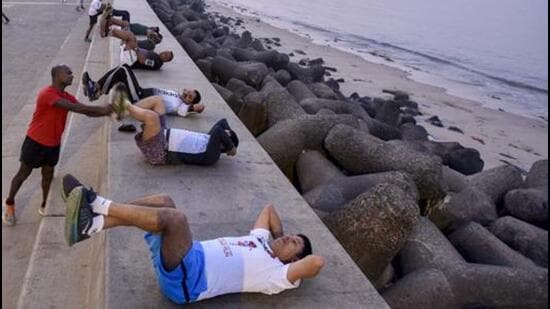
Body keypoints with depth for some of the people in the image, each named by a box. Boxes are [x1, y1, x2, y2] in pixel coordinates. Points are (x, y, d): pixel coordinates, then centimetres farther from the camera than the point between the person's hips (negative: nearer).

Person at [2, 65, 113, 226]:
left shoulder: (67, 97, 0)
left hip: (53, 144, 7)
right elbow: (73, 107, -36)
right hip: (35, 141, -6)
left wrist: (107, 112, -21)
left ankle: (45, 206, 30)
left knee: (48, 174, 14)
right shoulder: (46, 94, -26)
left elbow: (87, 112, -5)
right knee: (23, 174, 9)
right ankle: (9, 204, 28)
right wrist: (101, 109, -38)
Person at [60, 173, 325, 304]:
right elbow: (269, 208, 35)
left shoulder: (278, 274, -1)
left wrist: (291, 249, 1)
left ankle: (100, 206, -22)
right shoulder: (261, 240, 24)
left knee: (175, 217, -31)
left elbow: (317, 261, -17)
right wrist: (281, 237, 28)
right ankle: (90, 226, -19)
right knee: (163, 201, -5)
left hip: (187, 280, -9)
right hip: (182, 261, 9)